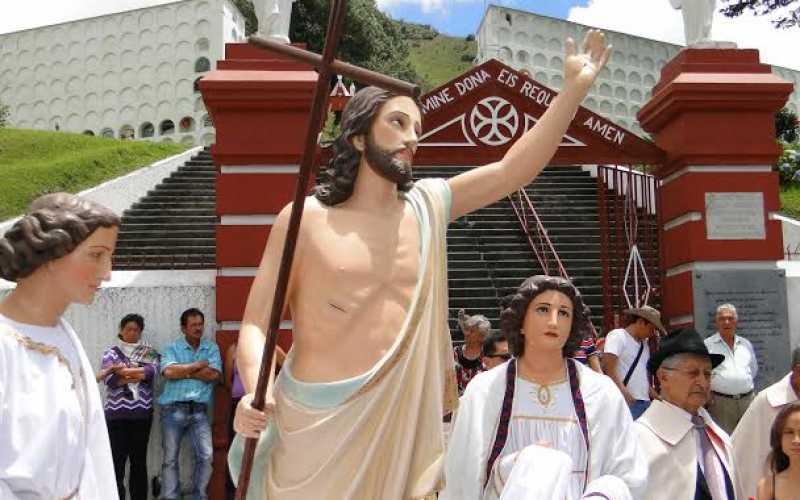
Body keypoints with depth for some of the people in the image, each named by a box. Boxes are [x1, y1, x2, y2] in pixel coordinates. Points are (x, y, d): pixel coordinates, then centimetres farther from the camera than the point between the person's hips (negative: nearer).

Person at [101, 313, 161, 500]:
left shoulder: (149, 353, 10)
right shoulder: (111, 353, 6)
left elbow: (151, 372, -10)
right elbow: (109, 379, -10)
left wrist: (124, 371, -13)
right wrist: (138, 374, -10)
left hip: (142, 414, 1)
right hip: (116, 414, -1)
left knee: (139, 460, 7)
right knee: (117, 460, -3)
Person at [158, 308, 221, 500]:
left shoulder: (212, 348, 9)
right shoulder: (172, 348, 5)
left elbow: (214, 375, -6)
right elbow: (169, 372, -14)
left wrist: (184, 371, -6)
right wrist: (199, 365, -6)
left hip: (199, 410, 1)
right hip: (173, 409, -1)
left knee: (206, 456, -3)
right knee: (170, 458, 6)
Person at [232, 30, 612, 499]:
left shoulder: (428, 206, 6)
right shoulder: (306, 217, -6)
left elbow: (513, 170, 2)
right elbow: (257, 323, -5)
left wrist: (574, 89, -3)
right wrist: (256, 391, -24)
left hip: (403, 418, 4)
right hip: (318, 420, -3)